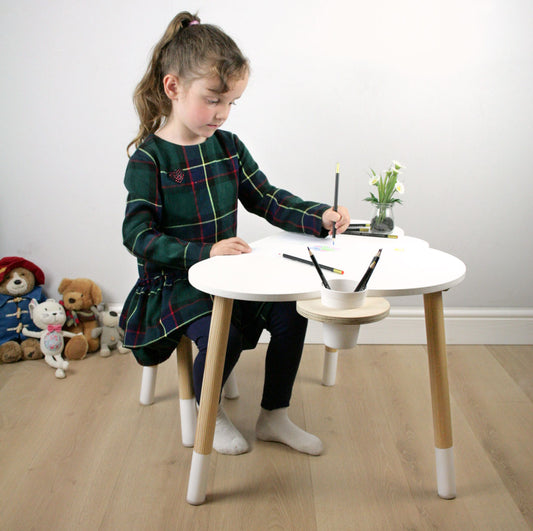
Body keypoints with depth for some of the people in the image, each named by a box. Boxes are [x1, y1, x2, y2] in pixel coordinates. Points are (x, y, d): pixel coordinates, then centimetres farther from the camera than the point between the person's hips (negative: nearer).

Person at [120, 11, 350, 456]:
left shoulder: (228, 146, 6)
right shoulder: (148, 159, -13)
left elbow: (267, 199, 6)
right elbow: (139, 236, -19)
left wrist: (320, 218, -11)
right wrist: (205, 252, -30)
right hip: (175, 282, -6)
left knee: (291, 315, -12)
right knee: (224, 336, -29)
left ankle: (274, 418, 8)